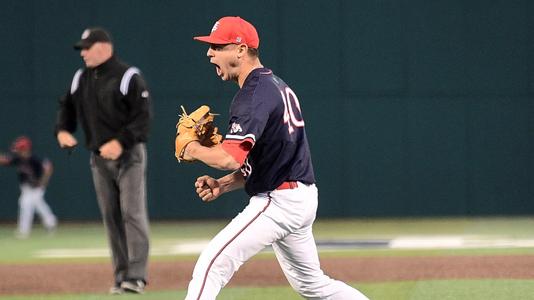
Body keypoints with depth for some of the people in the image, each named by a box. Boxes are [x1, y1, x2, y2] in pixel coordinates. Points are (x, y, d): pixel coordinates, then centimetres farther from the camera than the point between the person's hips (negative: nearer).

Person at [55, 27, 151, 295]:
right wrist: (62, 130, 0)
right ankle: (121, 276, 9)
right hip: (99, 158, 6)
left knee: (133, 213, -11)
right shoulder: (79, 79, 10)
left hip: (129, 155, -6)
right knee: (111, 217, 5)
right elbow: (67, 107, 21)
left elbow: (142, 117, -14)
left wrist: (120, 142, -24)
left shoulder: (129, 77, -9)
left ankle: (136, 276, -13)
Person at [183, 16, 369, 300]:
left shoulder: (254, 94, -16)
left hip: (279, 201, -11)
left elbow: (231, 157, -29)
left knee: (212, 264, -16)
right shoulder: (279, 86, 16)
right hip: (302, 200, 11)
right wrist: (222, 185, 10)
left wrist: (193, 149, -10)